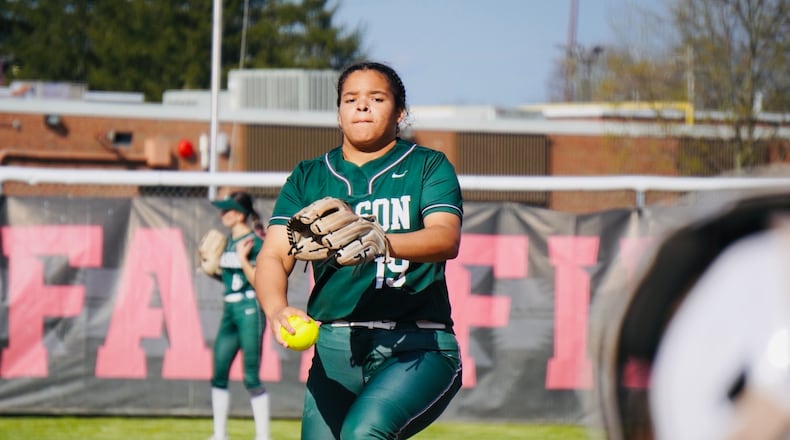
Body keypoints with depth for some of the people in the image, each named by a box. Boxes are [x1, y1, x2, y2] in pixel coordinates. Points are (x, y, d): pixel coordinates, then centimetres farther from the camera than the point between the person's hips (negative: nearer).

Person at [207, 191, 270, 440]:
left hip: (250, 309, -9)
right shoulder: (229, 241, 13)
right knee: (219, 374, 9)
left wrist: (243, 259, -24)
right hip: (229, 310, 9)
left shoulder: (255, 242, -11)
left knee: (251, 377, -7)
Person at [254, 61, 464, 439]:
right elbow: (274, 256, 4)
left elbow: (446, 239, -11)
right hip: (334, 349, 4)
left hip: (416, 348, -4)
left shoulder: (427, 166, 8)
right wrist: (277, 311, -20)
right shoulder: (308, 178, 16)